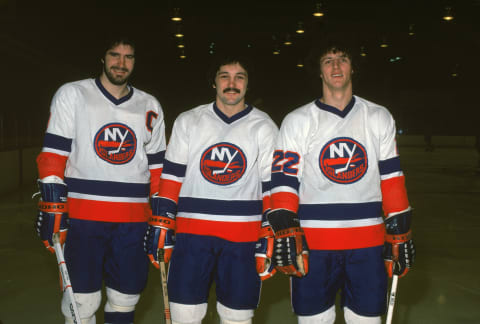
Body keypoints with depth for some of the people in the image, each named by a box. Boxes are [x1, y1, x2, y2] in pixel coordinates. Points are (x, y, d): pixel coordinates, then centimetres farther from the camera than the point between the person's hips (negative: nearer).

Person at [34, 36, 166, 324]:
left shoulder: (150, 107, 12)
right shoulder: (72, 95, 4)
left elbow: (157, 166, 14)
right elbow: (53, 154, -2)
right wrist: (52, 208, -10)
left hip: (133, 220, 3)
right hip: (82, 216, -3)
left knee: (125, 300, 10)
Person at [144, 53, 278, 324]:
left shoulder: (264, 127, 5)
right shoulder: (188, 122, 8)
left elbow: (273, 186, 3)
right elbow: (172, 176, 7)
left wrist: (270, 240, -2)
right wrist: (160, 226, 1)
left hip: (243, 238, 0)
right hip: (192, 233, 1)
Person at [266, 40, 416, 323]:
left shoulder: (379, 118, 8)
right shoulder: (297, 121, 3)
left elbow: (391, 179, 8)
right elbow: (284, 181, -2)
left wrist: (400, 236, 5)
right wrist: (285, 235, -12)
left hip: (368, 243, 2)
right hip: (313, 245, -1)